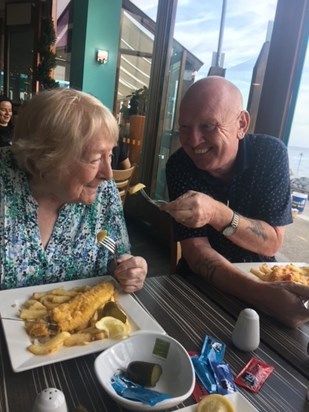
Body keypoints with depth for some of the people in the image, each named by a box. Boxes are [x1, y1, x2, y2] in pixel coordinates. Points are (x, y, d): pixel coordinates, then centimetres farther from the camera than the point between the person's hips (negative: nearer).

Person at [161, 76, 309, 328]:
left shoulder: (271, 153, -14)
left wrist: (218, 214, -34)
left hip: (261, 277, 1)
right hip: (200, 284, 0)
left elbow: (272, 243, -16)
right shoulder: (179, 166, -16)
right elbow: (195, 250, -20)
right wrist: (262, 293, -36)